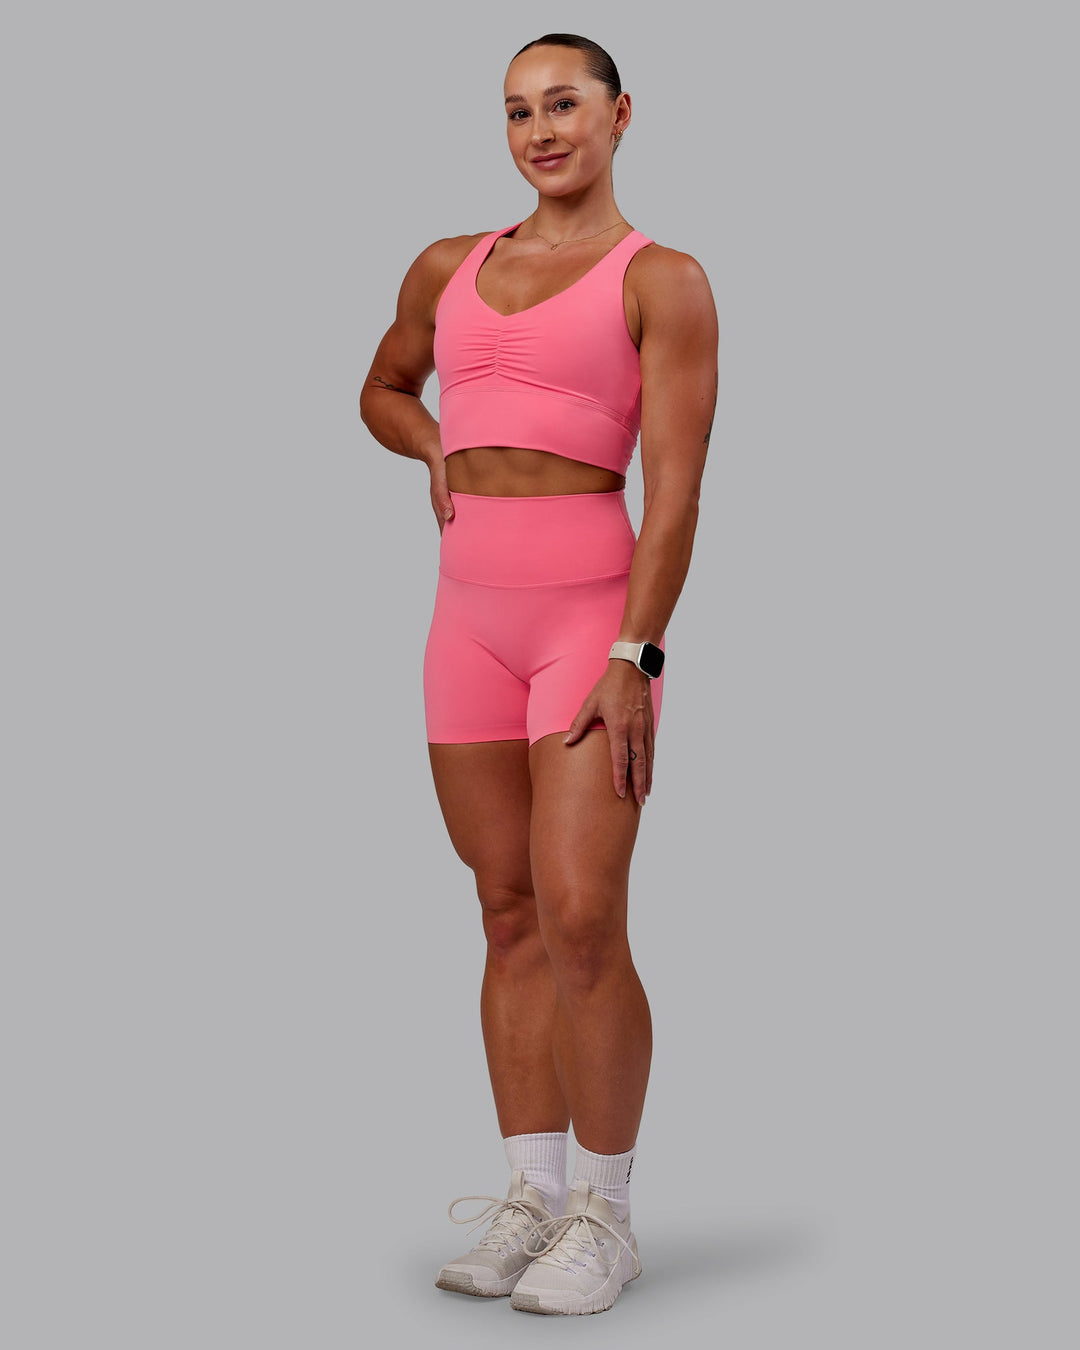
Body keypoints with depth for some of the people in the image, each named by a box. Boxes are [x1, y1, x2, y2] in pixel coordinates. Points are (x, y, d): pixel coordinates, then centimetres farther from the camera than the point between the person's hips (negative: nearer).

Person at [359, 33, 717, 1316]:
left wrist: (633, 659, -17)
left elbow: (674, 488, -10)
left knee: (580, 922, -11)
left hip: (593, 608, -5)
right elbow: (383, 389, 31)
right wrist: (438, 455, 9)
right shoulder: (450, 267, 13)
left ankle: (605, 1216, 4)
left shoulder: (662, 281, -2)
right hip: (470, 611, 5)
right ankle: (531, 1197, 16)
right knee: (510, 916, 8)